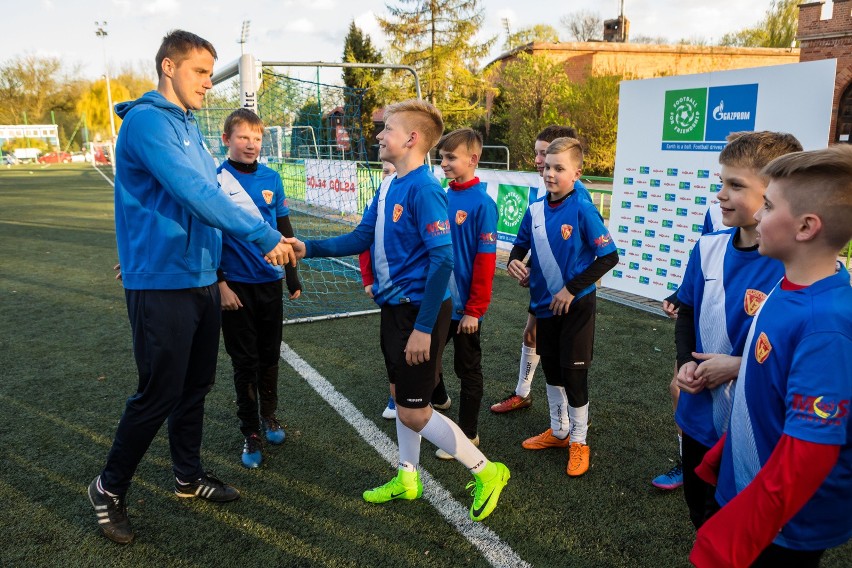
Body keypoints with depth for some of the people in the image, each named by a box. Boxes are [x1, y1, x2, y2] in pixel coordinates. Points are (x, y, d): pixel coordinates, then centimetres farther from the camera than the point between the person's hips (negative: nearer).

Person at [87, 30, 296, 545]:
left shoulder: (190, 127, 14)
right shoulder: (147, 120, -14)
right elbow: (194, 194, -25)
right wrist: (263, 235, -25)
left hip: (202, 280, 8)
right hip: (162, 284, -8)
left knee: (196, 387, 17)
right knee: (159, 395, 2)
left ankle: (190, 475, 35)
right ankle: (111, 488, 24)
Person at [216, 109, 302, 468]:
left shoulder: (271, 178, 3)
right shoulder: (215, 180, -7)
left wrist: (293, 277, 10)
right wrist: (220, 283, -10)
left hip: (271, 282, 3)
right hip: (236, 284, -3)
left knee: (270, 355, 14)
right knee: (244, 361, 6)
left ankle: (269, 416, 34)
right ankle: (250, 432, 19)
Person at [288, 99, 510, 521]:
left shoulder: (424, 189, -20)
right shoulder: (388, 186, 7)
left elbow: (443, 260, -24)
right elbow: (362, 237, 13)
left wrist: (424, 327, -23)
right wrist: (308, 248, 5)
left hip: (420, 311, -9)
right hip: (395, 307, 9)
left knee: (413, 412, -1)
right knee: (401, 395, 19)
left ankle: (486, 472, 16)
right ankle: (407, 478, 37)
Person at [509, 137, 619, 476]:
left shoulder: (582, 211, -17)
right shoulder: (535, 210, -1)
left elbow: (609, 256, -18)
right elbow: (521, 243, 14)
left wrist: (572, 289, -19)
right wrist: (514, 261, -9)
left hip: (575, 305, -6)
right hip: (545, 303, 6)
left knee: (574, 372, 3)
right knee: (551, 369, 17)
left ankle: (578, 441, 23)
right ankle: (558, 431, 37)